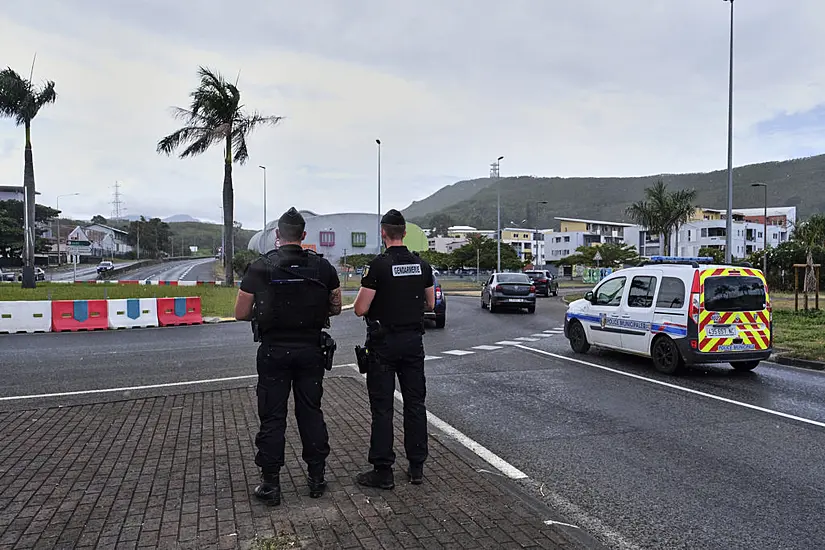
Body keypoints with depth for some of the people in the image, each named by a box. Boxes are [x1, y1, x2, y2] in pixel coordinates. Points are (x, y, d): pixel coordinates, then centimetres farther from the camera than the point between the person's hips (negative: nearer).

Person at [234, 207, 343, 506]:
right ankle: (316, 478, 21)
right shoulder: (322, 266, -1)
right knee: (311, 412, 12)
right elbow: (336, 308, 7)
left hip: (274, 352, -2)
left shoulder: (260, 267, -7)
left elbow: (241, 313, -4)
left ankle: (270, 485, 14)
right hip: (311, 350, 2)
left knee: (272, 418, 6)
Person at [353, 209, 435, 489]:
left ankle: (383, 471, 7)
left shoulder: (378, 266, -14)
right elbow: (430, 303, 11)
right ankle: (417, 467, 18)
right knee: (415, 404, 11)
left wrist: (366, 294, 6)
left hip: (384, 343, -5)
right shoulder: (422, 265, 2)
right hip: (413, 341, 5)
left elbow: (360, 309, -14)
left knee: (382, 407, 2)